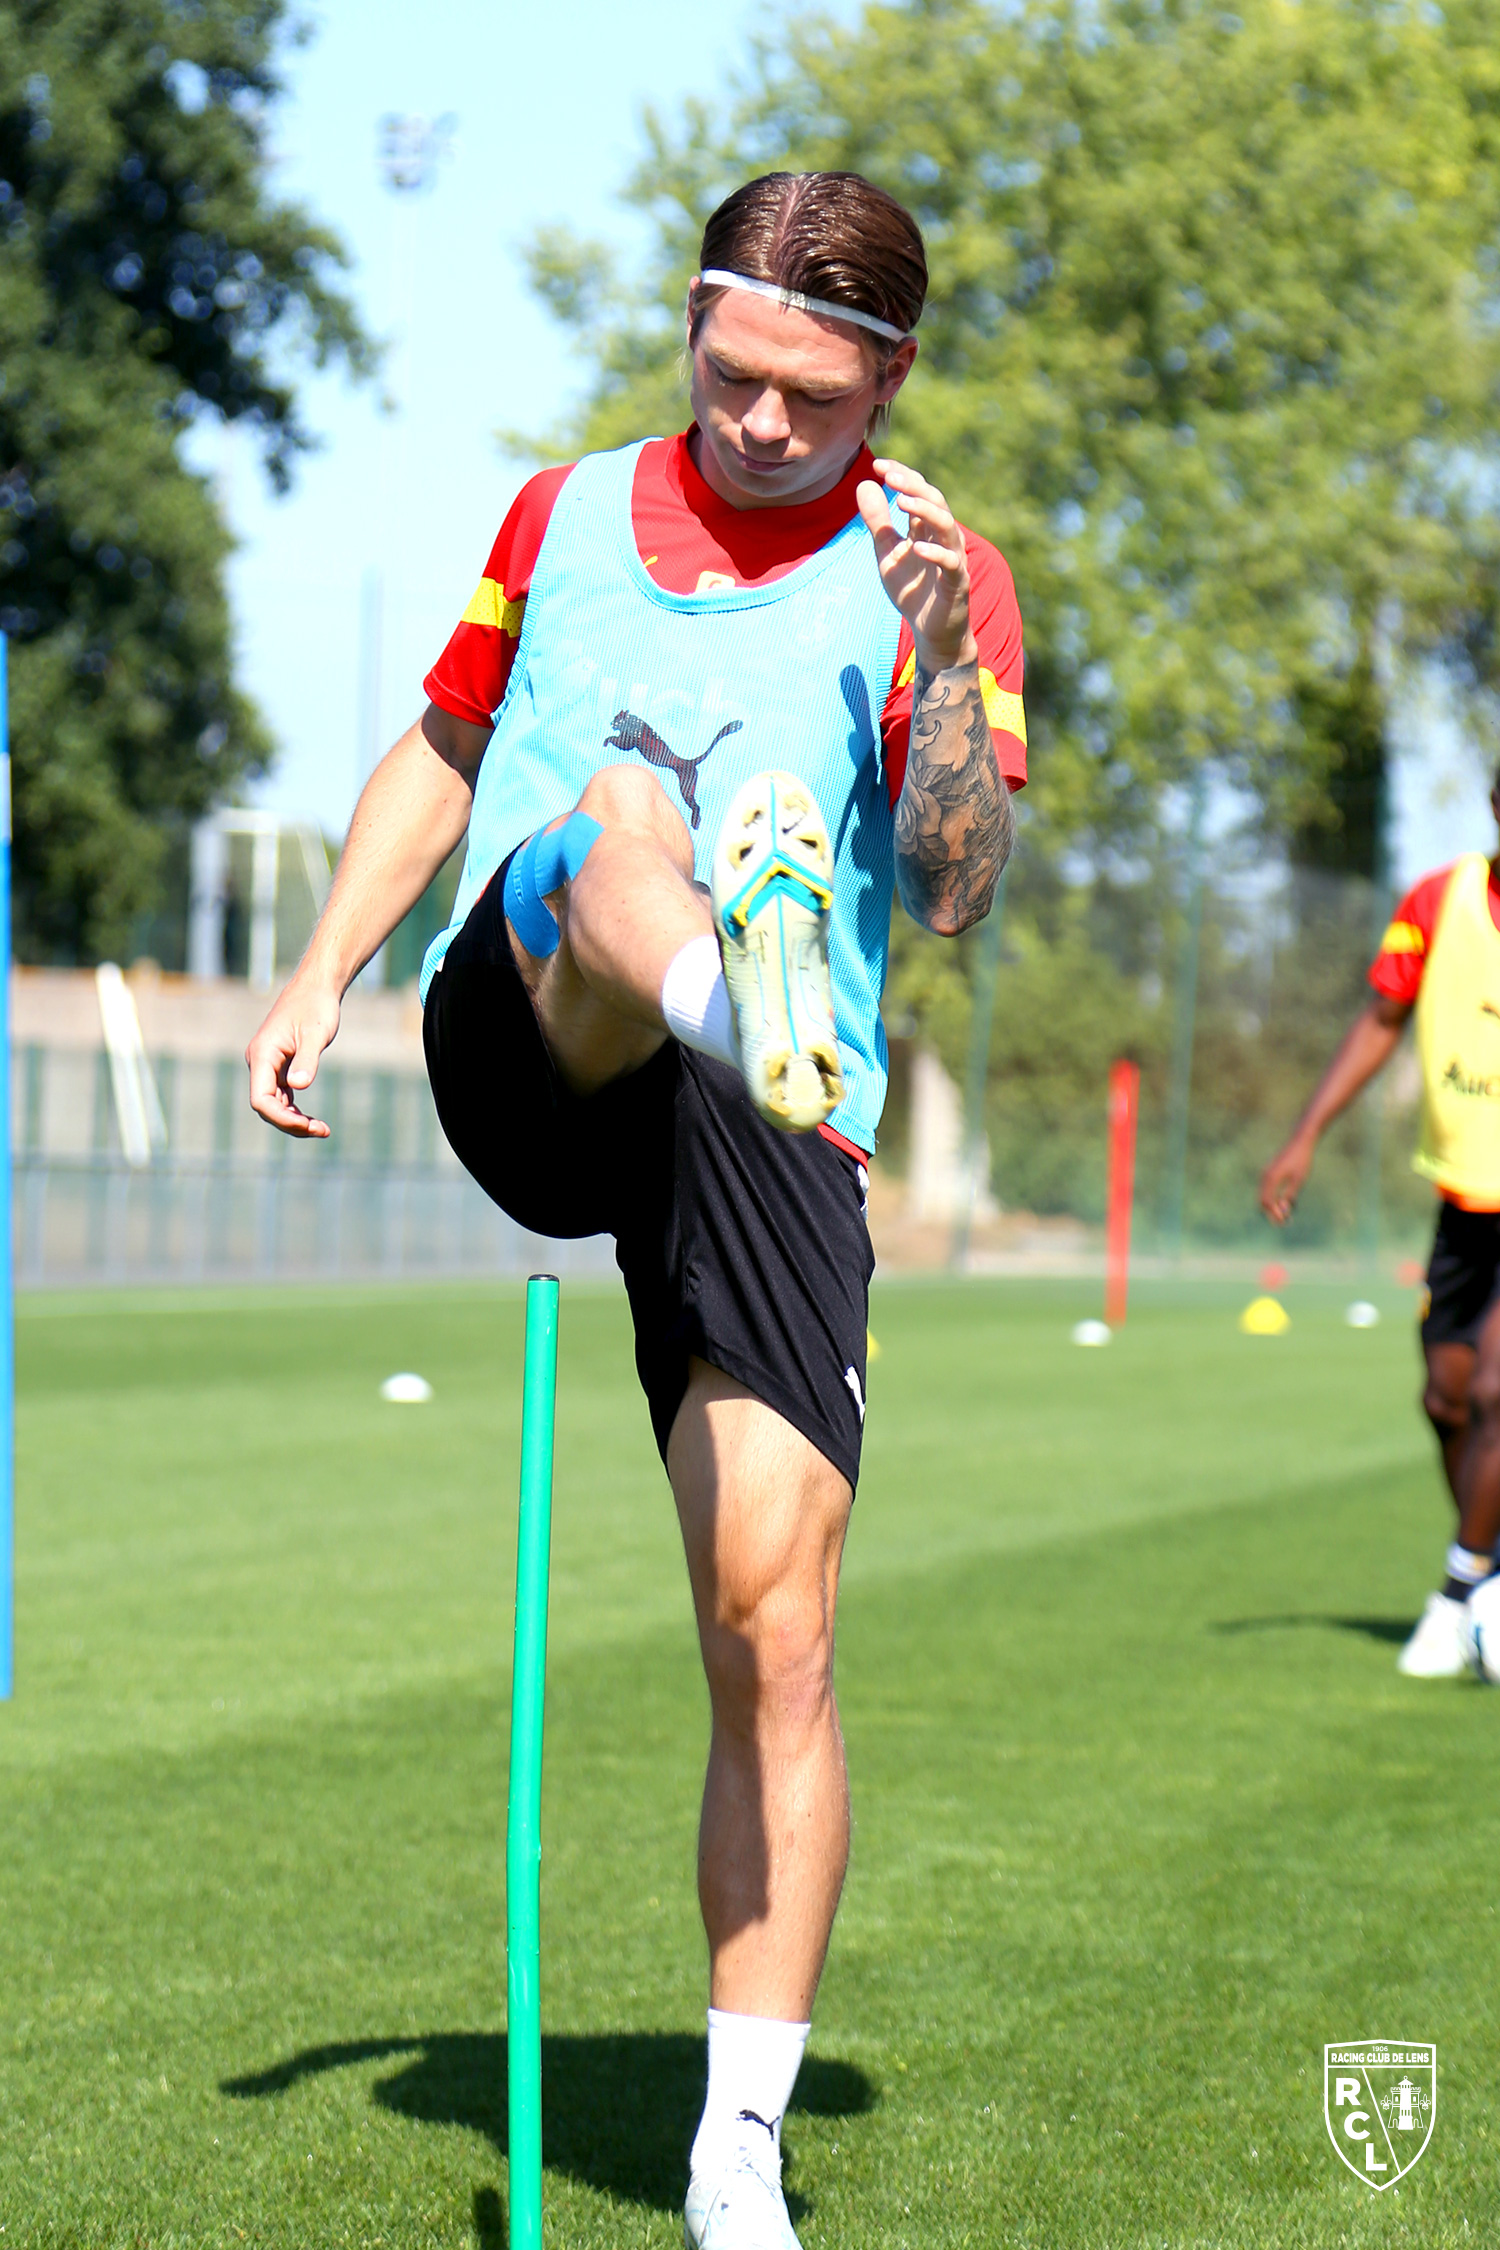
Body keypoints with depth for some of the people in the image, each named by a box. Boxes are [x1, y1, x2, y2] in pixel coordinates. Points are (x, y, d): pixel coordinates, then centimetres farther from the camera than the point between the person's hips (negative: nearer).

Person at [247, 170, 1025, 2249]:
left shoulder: (934, 574, 9)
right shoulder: (569, 512, 20)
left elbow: (955, 891, -4)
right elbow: (444, 753, 32)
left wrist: (945, 659, -18)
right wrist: (324, 977, 23)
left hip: (773, 1141, -1)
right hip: (512, 1049, 1)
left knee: (777, 1632, -11)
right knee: (626, 806, -33)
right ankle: (741, 996, -71)